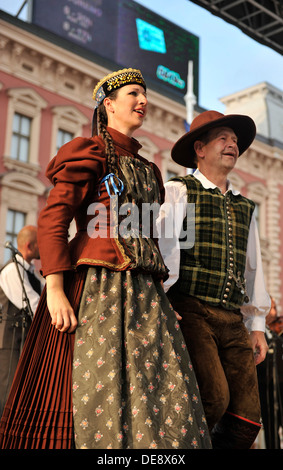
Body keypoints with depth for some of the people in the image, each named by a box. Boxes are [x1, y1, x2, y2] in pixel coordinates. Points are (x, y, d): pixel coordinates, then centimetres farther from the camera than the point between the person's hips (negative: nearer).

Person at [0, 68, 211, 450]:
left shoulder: (147, 170, 25)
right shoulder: (89, 152, 4)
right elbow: (52, 219, -7)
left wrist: (161, 301, 15)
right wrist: (55, 289, -18)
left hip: (144, 295, 7)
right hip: (96, 289, -7)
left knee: (165, 398, -2)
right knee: (98, 394, -9)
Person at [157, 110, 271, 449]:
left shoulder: (244, 207, 24)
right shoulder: (177, 192, 5)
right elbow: (163, 246, -6)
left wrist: (257, 324, 19)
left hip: (233, 320, 6)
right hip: (191, 311, -6)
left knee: (247, 421, -3)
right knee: (213, 398, -22)